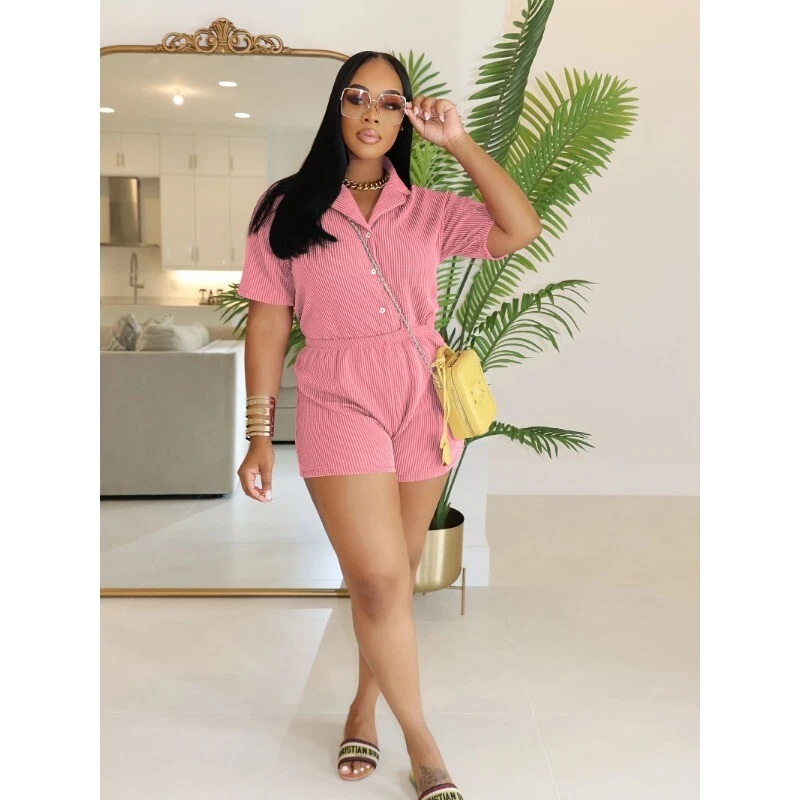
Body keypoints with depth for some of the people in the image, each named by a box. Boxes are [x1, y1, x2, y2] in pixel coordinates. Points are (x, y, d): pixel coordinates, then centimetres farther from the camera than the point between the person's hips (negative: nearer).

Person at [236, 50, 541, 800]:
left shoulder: (427, 209, 7)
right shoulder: (287, 208, 2)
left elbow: (520, 231, -6)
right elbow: (267, 323, 1)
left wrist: (458, 142, -6)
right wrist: (259, 436, -2)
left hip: (425, 405, 3)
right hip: (340, 406, -2)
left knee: (389, 577, 10)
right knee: (380, 579, -11)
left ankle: (364, 708, 32)